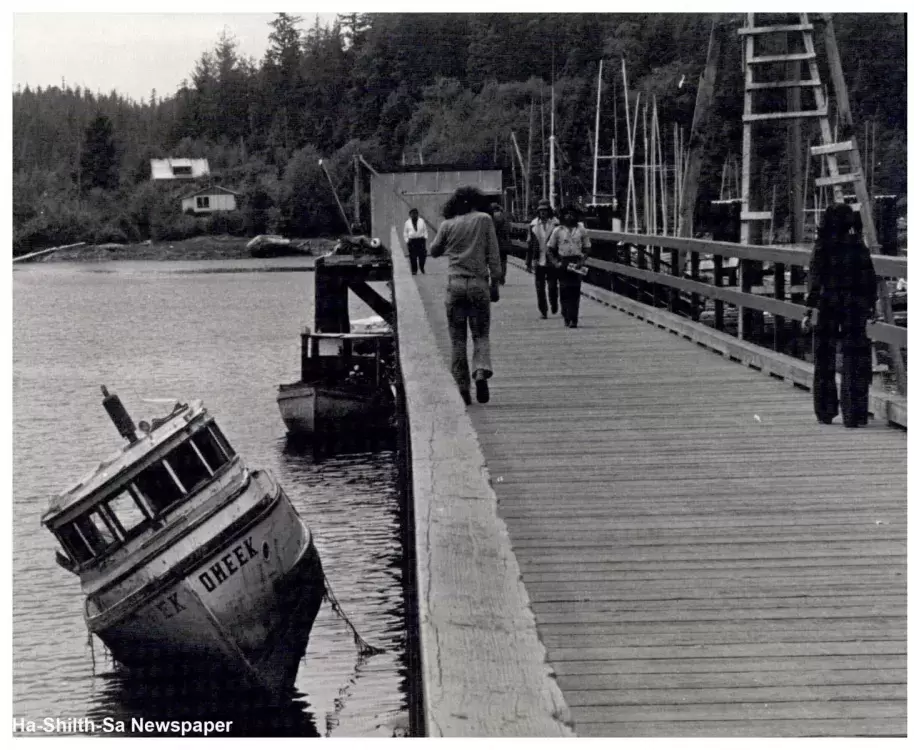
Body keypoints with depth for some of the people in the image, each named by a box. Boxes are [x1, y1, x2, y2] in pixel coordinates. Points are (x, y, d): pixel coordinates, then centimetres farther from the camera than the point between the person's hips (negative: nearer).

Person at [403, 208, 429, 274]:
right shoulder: (407, 223, 7)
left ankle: (422, 268, 18)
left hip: (421, 240, 1)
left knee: (422, 255, -4)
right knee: (413, 257, -3)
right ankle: (414, 270, 6)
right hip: (411, 241, -1)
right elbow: (405, 233, 11)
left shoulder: (421, 221, 9)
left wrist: (425, 237, 3)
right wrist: (407, 240, 2)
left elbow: (425, 230, 13)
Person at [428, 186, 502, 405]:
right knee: (481, 334, 8)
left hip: (455, 284, 1)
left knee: (457, 339, 5)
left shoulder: (448, 225, 3)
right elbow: (493, 255, -1)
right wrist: (495, 282, 4)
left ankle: (461, 387, 3)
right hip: (479, 284, -1)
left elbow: (433, 251, 17)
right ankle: (482, 372, -18)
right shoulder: (484, 220, 0)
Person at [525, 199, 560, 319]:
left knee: (552, 286, -2)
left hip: (552, 262, -2)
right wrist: (528, 262, 8)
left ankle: (554, 304, 25)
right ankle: (542, 311, 12)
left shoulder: (555, 223, -2)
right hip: (538, 262, 2)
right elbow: (529, 244, 10)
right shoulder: (533, 225, 5)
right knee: (540, 288, 2)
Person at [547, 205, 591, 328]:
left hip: (576, 263, 0)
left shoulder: (581, 230, 7)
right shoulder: (558, 230, 4)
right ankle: (566, 316, 12)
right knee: (564, 290, -1)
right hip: (563, 263, 0)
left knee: (575, 291, -6)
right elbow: (549, 248, 8)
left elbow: (587, 248, 11)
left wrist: (582, 261, -5)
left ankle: (573, 319, -8)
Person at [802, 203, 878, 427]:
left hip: (828, 307, -2)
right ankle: (854, 415, -1)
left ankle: (825, 412, 16)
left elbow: (815, 281, -13)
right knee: (855, 362, 3)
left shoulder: (822, 247, -9)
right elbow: (870, 279, 2)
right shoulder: (859, 247, -1)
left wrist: (809, 310, -10)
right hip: (855, 308, 2)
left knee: (824, 360, 12)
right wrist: (871, 306, 13)